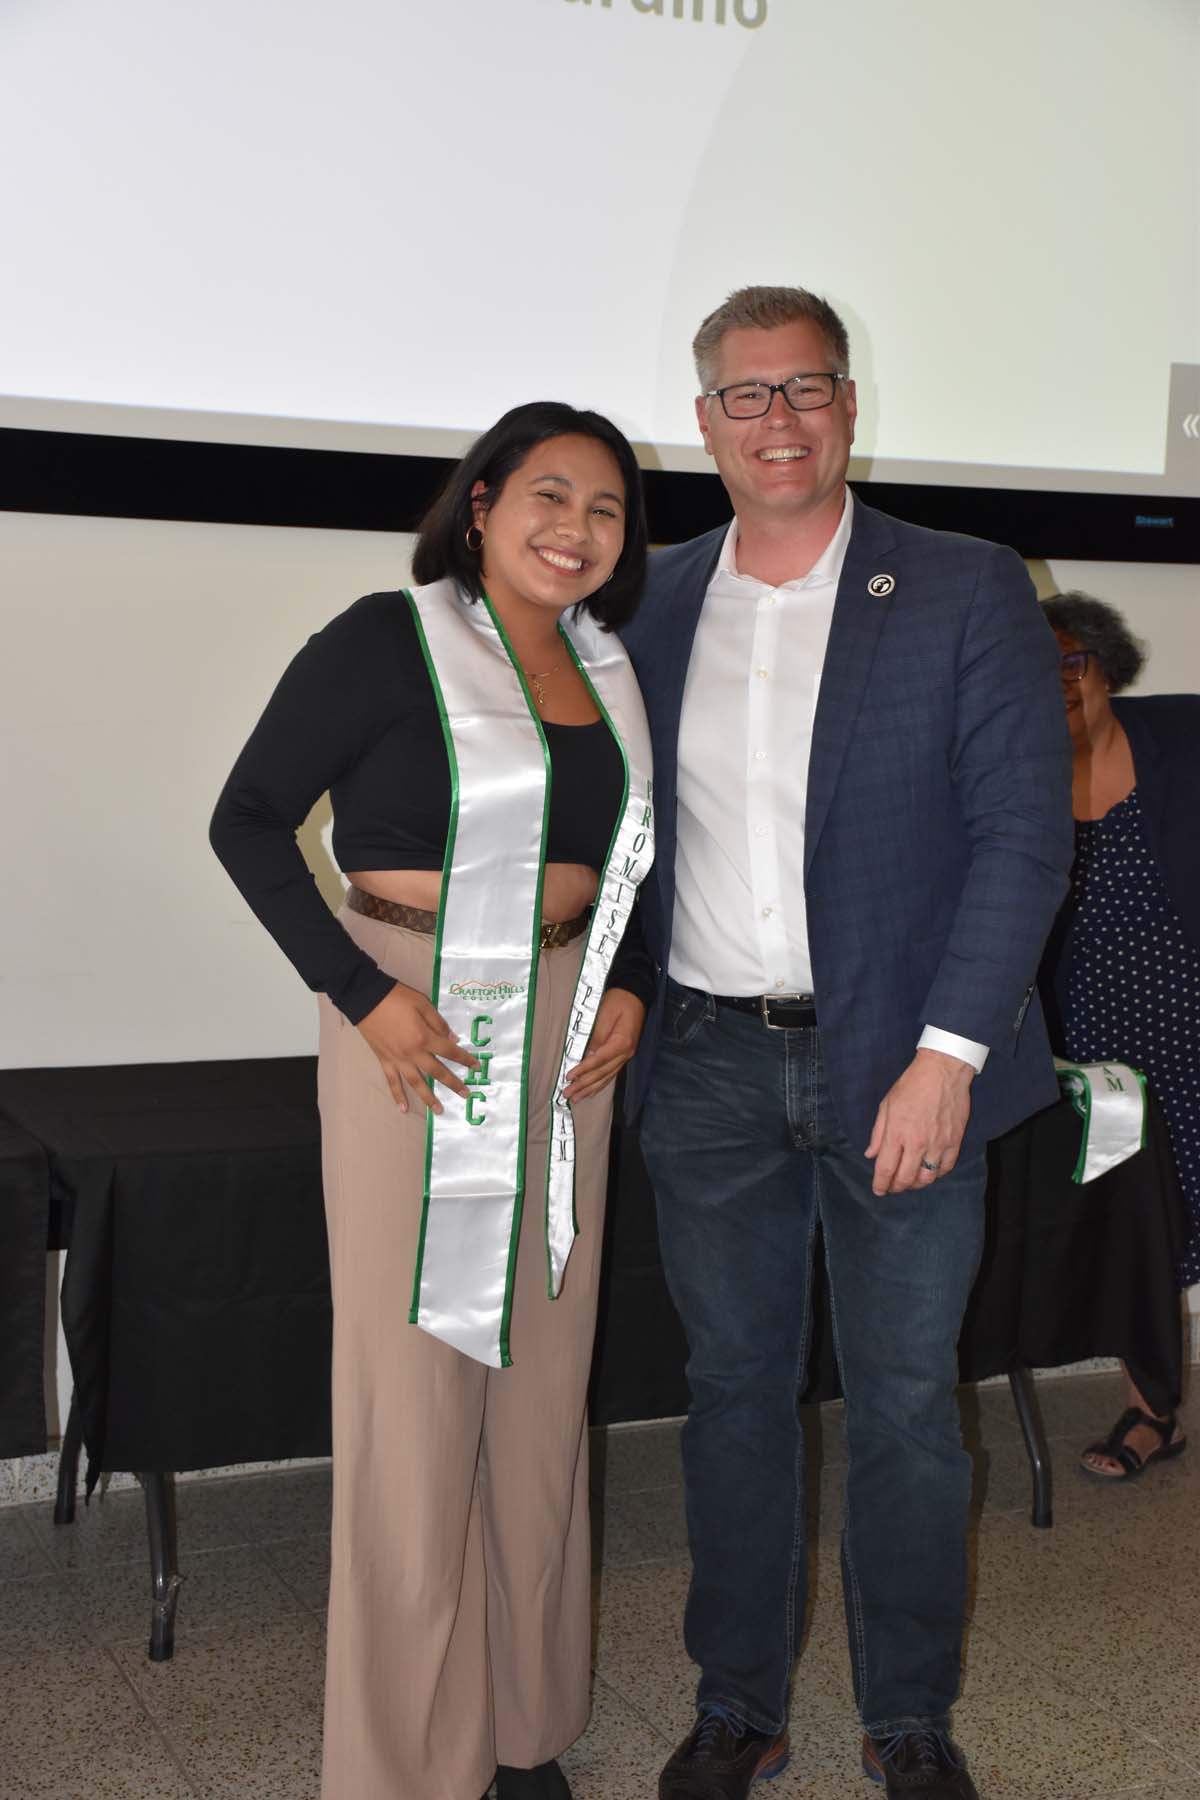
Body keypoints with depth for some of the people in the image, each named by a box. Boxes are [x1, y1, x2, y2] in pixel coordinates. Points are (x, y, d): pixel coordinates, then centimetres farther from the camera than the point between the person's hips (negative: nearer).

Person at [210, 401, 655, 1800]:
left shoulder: (609, 667, 10)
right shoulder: (388, 640, -8)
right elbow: (246, 819, -9)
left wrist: (629, 984, 6)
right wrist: (361, 993, -15)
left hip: (567, 1032, 6)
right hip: (419, 1027, -6)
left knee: (542, 1374, 11)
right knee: (413, 1383, -2)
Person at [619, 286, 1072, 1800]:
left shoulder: (966, 595, -3)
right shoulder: (651, 606, 7)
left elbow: (1026, 835, -7)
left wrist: (947, 1055, -15)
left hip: (899, 1063, -2)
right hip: (708, 1065, 3)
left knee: (904, 1401, 8)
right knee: (732, 1387, 12)